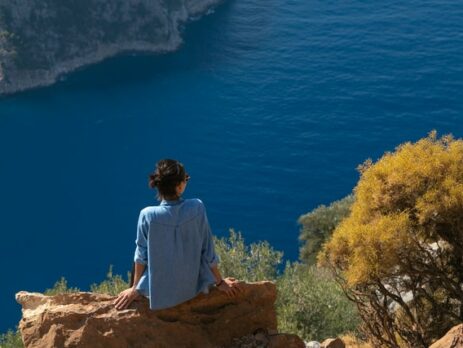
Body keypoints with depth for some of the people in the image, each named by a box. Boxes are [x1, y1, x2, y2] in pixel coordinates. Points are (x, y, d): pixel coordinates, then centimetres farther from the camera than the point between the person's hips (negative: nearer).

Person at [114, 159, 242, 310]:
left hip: (158, 292, -1)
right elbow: (208, 250, -11)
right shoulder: (197, 208, -21)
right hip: (191, 288, 1)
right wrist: (219, 282, 5)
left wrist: (135, 288, 5)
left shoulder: (148, 215, -24)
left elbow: (141, 255, -11)